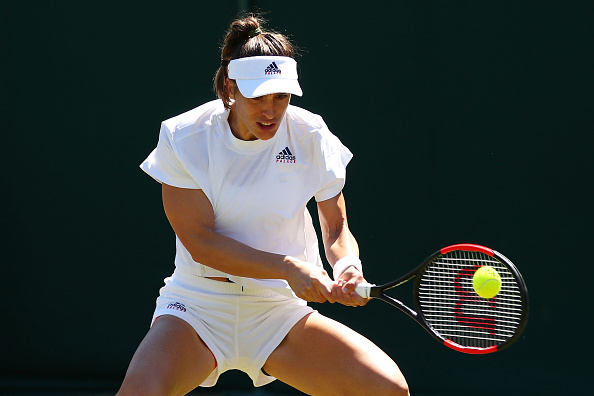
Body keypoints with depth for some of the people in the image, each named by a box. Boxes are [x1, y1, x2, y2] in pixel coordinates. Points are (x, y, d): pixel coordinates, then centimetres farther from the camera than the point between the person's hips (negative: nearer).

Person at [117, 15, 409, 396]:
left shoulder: (311, 136, -5)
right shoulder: (184, 137, -10)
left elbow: (337, 227, 4)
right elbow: (200, 241, -15)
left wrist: (347, 266, -20)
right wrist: (288, 267, -24)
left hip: (283, 311, 2)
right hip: (199, 306, -2)